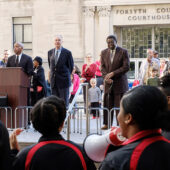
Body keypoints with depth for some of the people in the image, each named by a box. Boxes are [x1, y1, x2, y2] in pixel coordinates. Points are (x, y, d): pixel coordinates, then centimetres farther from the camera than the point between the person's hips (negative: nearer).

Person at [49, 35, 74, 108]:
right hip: (53, 81, 4)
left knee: (64, 102, -3)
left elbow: (71, 66, 2)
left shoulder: (67, 53, -4)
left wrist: (66, 75, 3)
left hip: (63, 80, -4)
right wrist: (52, 74, 12)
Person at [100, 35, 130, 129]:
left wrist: (113, 73, -13)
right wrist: (106, 77, -9)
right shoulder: (104, 53, 12)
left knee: (120, 105, -3)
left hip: (120, 82, -3)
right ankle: (107, 124, 7)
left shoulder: (123, 52, -1)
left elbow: (126, 67, -8)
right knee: (108, 104, 1)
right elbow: (102, 67, 9)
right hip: (108, 82, 3)